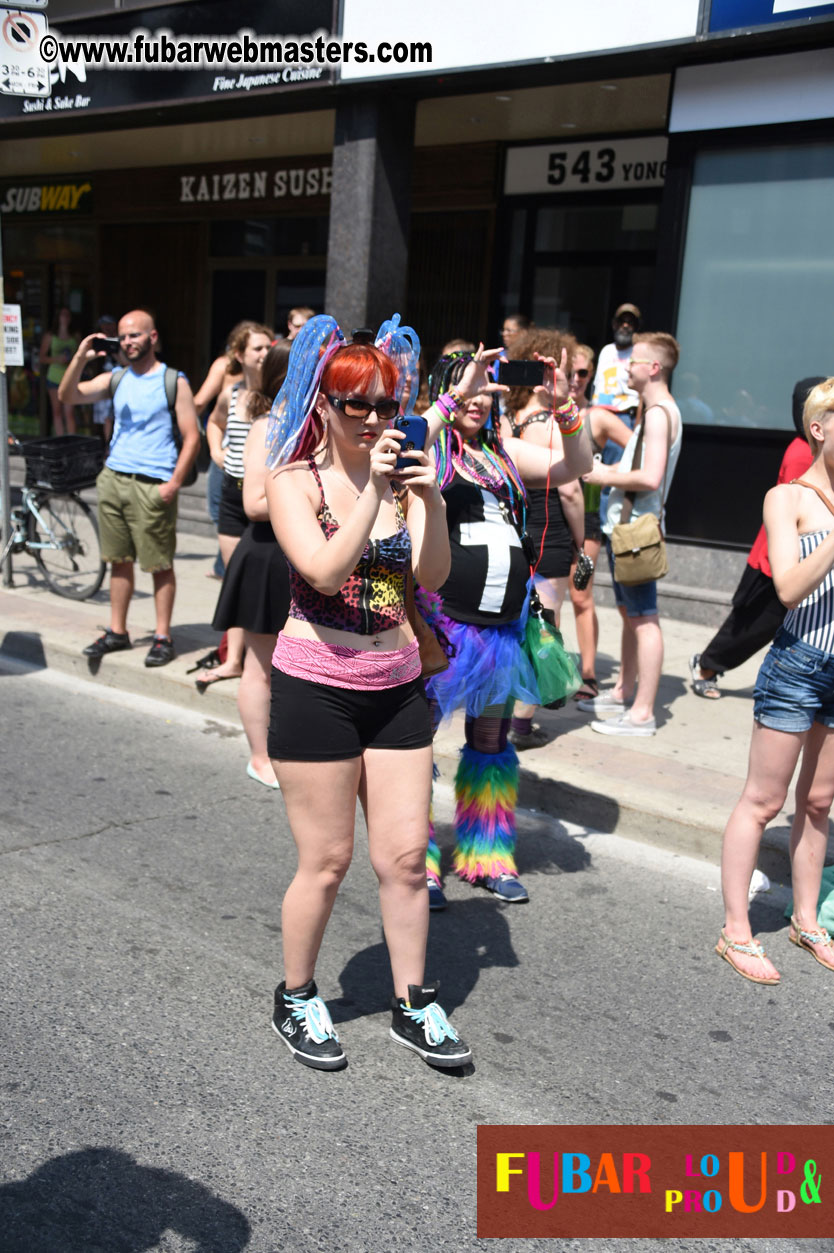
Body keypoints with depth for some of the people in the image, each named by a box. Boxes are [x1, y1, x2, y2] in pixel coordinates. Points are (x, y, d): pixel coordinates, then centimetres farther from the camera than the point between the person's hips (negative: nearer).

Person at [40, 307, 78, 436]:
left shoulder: (74, 337, 9)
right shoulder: (50, 336, 7)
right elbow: (42, 358, 6)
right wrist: (56, 359, -11)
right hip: (54, 377, 1)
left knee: (69, 412, -11)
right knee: (57, 412, 3)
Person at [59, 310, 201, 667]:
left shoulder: (173, 382, -2)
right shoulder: (116, 379, 12)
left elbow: (192, 437, -5)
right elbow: (67, 397, 5)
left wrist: (174, 482, -14)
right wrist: (79, 359, -9)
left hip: (152, 486, -5)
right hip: (113, 478, 5)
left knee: (160, 565, 0)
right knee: (119, 560, 12)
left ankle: (163, 638, 8)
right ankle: (117, 632, 21)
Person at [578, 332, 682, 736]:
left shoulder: (659, 414, -16)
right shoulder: (653, 411, 17)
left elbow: (650, 477, -25)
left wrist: (606, 477, -13)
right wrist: (608, 470, 9)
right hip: (624, 526, 11)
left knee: (643, 618, -7)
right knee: (629, 612, 18)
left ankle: (642, 714, -2)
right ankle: (621, 693, 30)